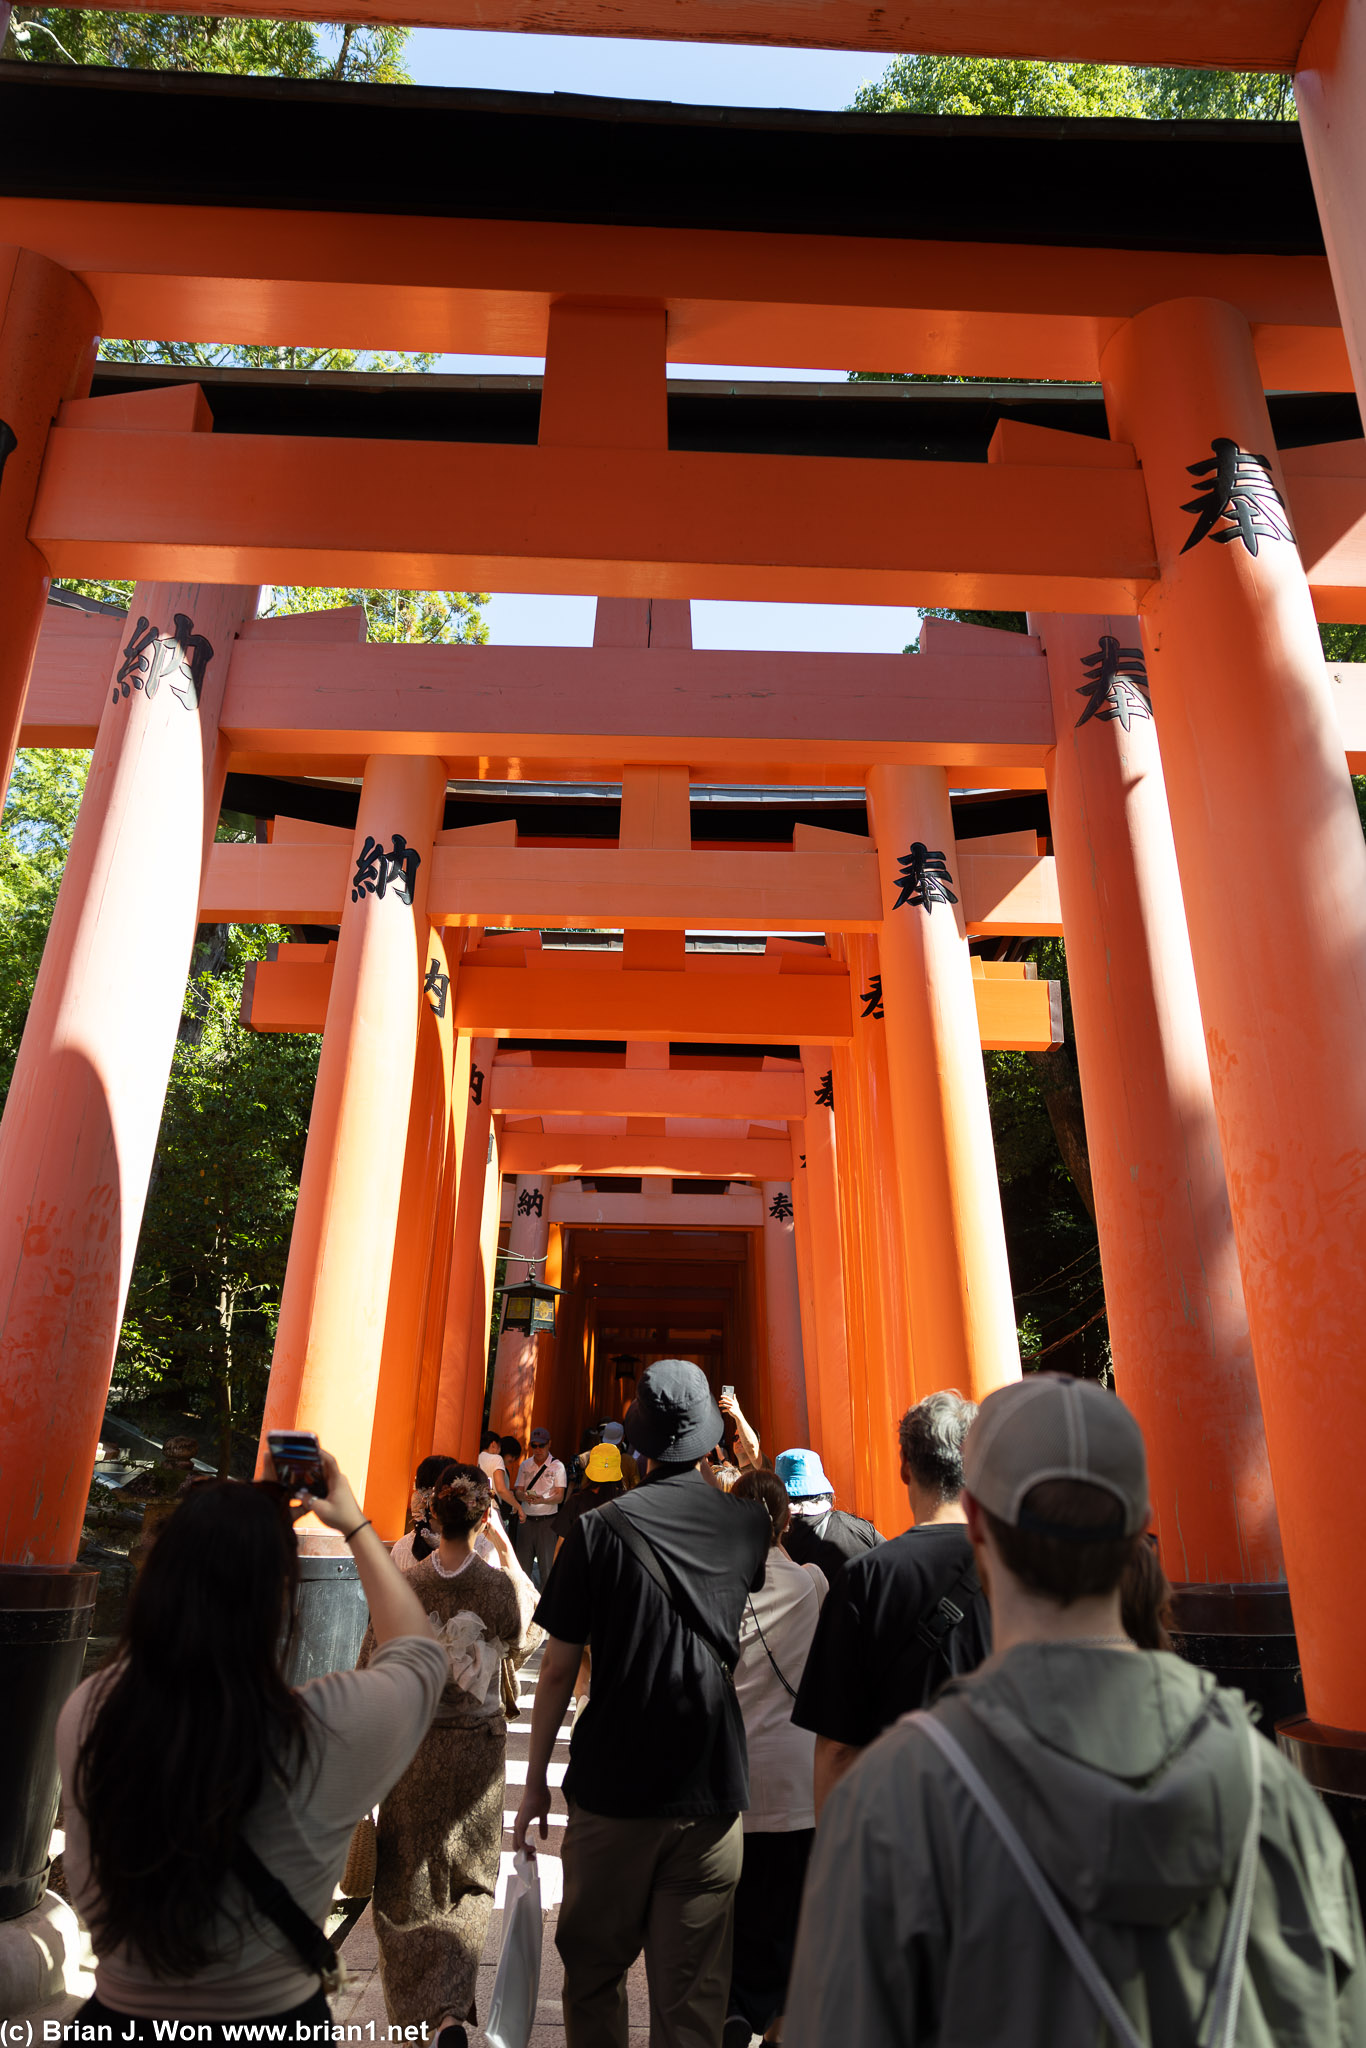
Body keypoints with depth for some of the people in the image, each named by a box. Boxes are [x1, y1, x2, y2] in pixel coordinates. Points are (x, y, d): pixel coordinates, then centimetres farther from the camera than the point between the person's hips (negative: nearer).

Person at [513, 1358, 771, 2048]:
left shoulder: (599, 1530, -11)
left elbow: (557, 1668, -6)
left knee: (594, 1975, 18)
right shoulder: (747, 1523, -4)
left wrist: (535, 1781, 5)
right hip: (712, 1792, 2)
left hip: (612, 1792, -2)